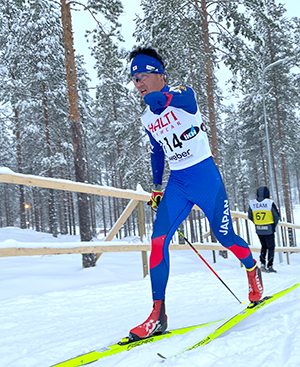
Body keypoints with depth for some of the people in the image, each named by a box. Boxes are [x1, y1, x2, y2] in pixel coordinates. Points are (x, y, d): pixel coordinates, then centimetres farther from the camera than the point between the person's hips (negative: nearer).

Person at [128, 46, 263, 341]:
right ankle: (158, 315, -7)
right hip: (177, 183, 5)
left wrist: (161, 99, -54)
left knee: (224, 237, 3)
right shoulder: (147, 119, 9)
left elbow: (183, 99, -35)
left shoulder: (184, 94, -9)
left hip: (205, 176, -5)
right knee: (158, 241, -11)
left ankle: (252, 270, 37)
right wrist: (157, 188, 23)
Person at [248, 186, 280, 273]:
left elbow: (250, 216, 6)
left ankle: (262, 264, 14)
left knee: (264, 246, 22)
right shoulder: (270, 203, -13)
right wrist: (274, 225, 7)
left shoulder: (252, 203, -3)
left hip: (258, 229, 4)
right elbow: (277, 216, -8)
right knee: (271, 247, 10)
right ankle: (269, 266, 9)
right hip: (269, 230, -4)